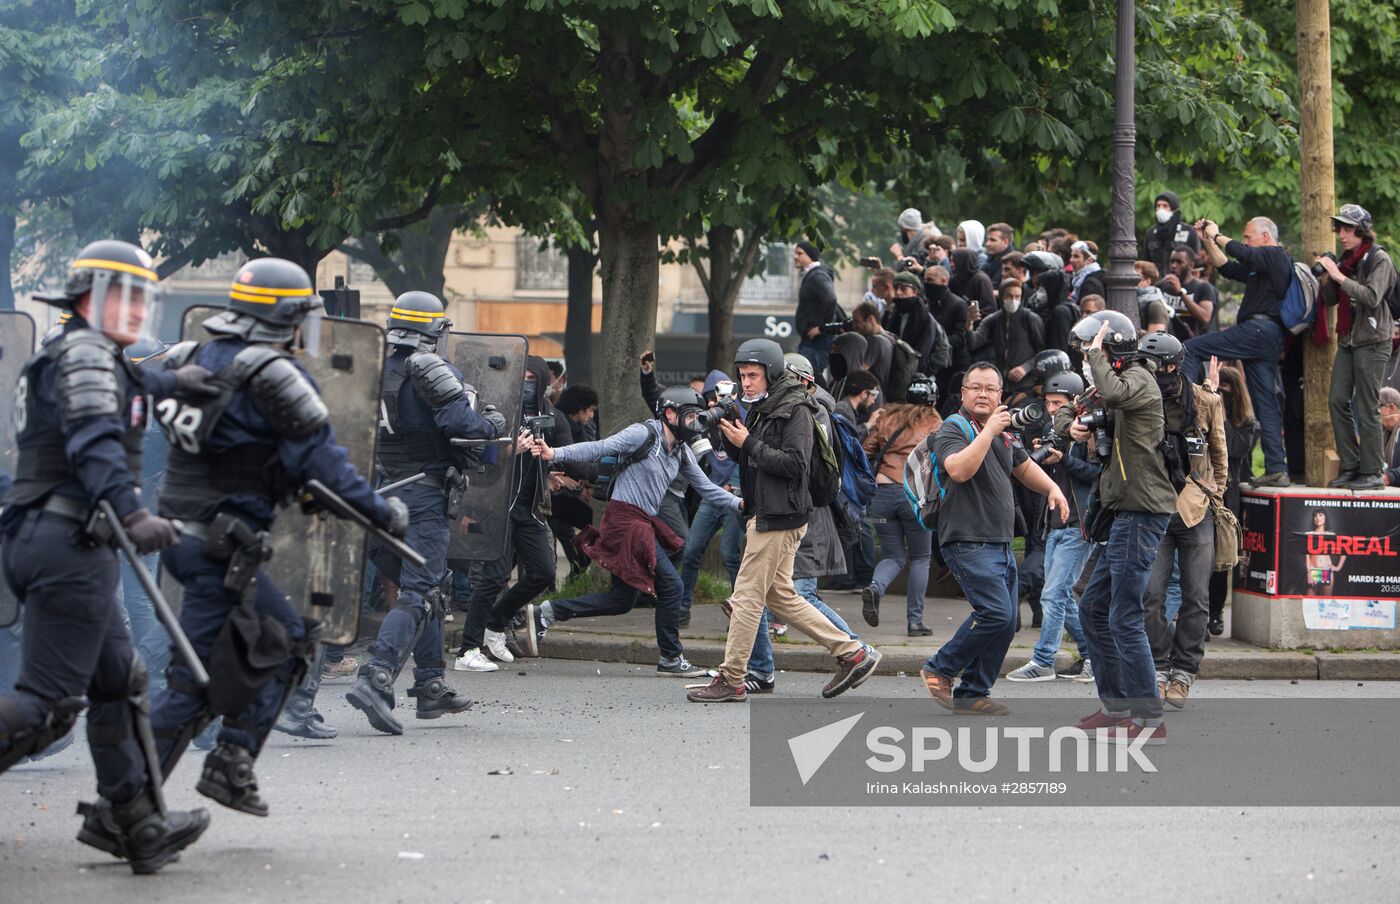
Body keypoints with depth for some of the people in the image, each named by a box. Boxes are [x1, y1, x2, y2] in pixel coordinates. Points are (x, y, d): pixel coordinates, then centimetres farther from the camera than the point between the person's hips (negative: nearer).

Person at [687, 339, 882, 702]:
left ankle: (731, 681, -1)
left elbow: (795, 463, -21)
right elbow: (745, 458, 19)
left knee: (747, 597, -6)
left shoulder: (795, 410, -12)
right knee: (781, 597, 13)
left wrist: (749, 443, -19)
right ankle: (852, 652, 16)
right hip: (764, 515, 10)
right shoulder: (761, 408, 17)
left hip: (780, 518, -10)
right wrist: (730, 435, 1)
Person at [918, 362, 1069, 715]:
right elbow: (959, 470, -27)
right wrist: (989, 430, -25)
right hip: (969, 543, -9)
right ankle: (940, 670, -4)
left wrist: (1052, 488, 15)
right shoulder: (953, 429, -8)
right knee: (996, 613, -20)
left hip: (1001, 545, 9)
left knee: (1006, 623, 6)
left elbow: (1025, 467, 33)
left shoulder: (1005, 434, 16)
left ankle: (972, 693, 15)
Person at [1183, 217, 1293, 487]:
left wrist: (1216, 235, -1)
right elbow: (1227, 268, 32)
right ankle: (1277, 469, 2)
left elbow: (1242, 253, -15)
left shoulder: (1276, 256, -1)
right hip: (1269, 339, 10)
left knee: (1190, 349, -12)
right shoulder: (1261, 265, 28)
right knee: (1266, 403, 6)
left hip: (1258, 328, -10)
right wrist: (1208, 241, 25)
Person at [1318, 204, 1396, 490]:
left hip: (1372, 341, -7)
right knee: (1337, 400, 1)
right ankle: (1350, 466, 7)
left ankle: (1372, 472, -3)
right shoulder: (1346, 260, 14)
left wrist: (1340, 277, -21)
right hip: (1347, 340, 7)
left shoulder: (1378, 259, -7)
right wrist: (1326, 277, -2)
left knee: (1367, 407, -7)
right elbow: (1331, 300, 16)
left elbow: (1372, 297, -20)